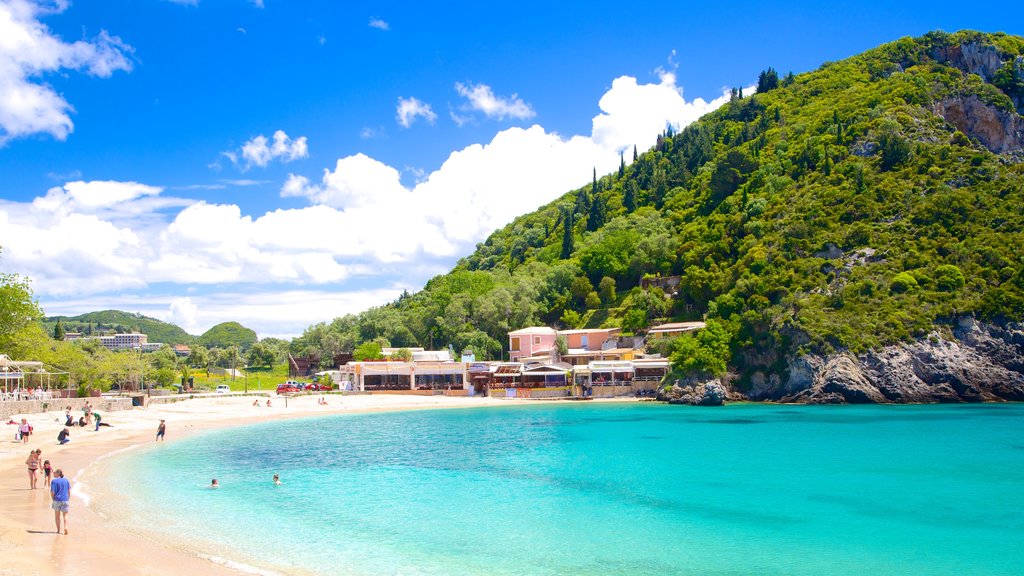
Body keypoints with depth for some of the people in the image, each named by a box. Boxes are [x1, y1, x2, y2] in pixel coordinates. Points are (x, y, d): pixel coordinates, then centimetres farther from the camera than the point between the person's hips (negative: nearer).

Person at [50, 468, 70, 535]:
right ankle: (65, 527, -8)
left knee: (57, 515, 12)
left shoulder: (54, 481, -9)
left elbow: (52, 492, -12)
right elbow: (69, 491, 5)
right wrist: (68, 498, 14)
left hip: (57, 500, -2)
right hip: (65, 500, 2)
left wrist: (53, 498, 6)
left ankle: (58, 530, 14)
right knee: (65, 515, 12)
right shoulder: (66, 480, 3)